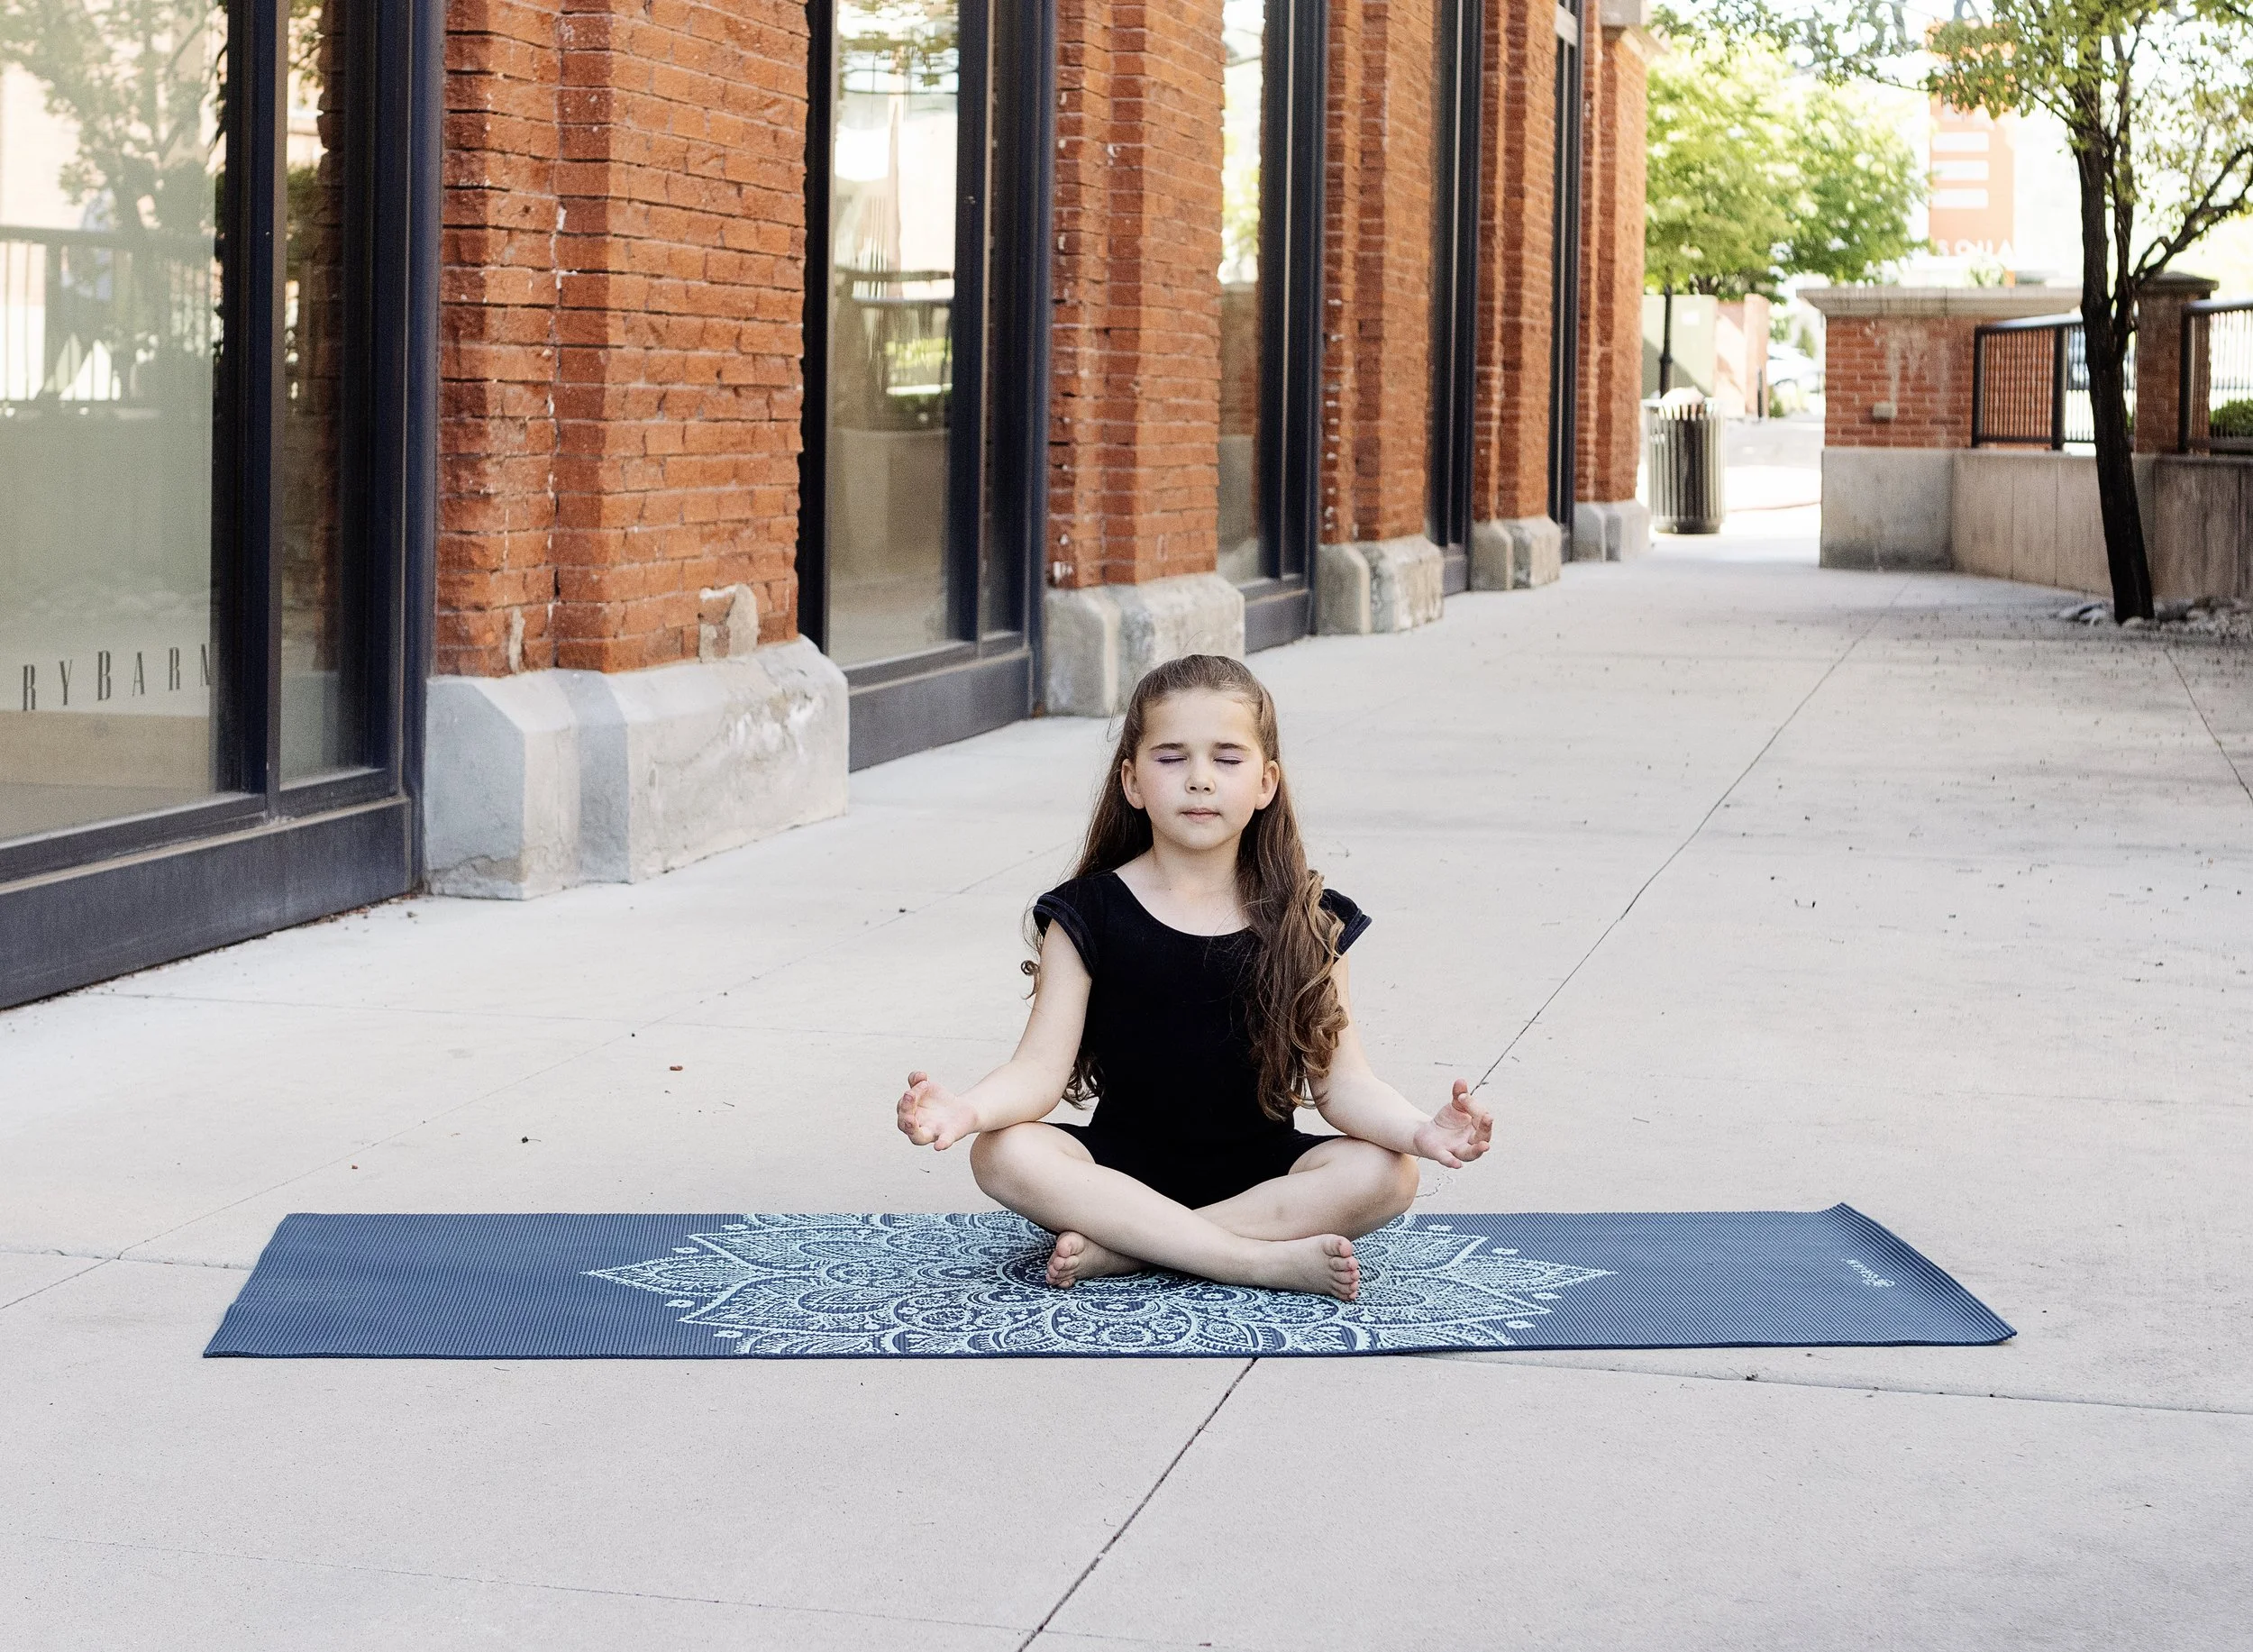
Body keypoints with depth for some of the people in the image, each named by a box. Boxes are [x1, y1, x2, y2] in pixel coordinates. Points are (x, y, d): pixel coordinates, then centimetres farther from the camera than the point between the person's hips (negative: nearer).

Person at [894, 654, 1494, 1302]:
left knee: (1385, 1175, -27)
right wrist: (969, 1108, -32)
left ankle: (1118, 1250, -27)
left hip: (1260, 1169, 1)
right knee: (1004, 1155, -29)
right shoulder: (1089, 914, -3)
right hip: (1124, 1166, -1)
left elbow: (1340, 1081, -4)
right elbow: (1043, 1066, -10)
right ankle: (1264, 1260, -31)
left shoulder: (1306, 922, 0)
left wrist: (1422, 1130, -26)